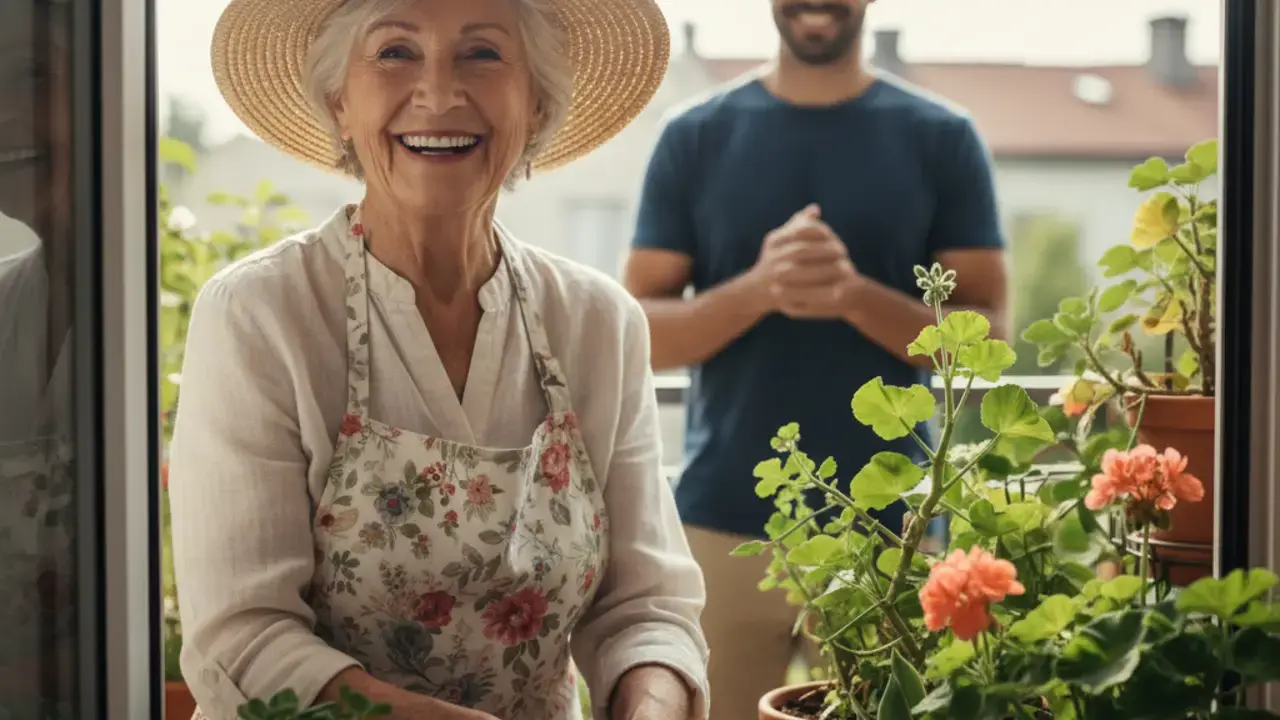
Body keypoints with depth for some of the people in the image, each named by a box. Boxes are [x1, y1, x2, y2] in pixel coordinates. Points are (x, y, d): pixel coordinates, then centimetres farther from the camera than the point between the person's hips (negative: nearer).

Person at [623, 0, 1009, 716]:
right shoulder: (694, 137, 5)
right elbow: (637, 333, 1)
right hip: (724, 520, 1)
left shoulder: (943, 139, 3)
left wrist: (854, 294, -17)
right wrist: (756, 289, -17)